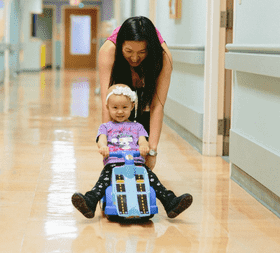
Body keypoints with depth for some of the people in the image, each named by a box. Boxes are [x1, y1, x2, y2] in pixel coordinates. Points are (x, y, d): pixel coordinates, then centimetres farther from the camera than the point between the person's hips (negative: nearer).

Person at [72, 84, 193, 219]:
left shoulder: (137, 127, 26)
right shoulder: (105, 127, 24)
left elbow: (143, 141, 8)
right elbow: (101, 140, 3)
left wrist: (144, 146, -21)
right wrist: (103, 147, -25)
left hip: (137, 163, 1)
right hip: (113, 164, -1)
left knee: (151, 177, -23)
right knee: (104, 179, -29)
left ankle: (171, 203, -31)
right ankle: (89, 203, -47)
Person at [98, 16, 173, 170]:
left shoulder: (163, 55, -41)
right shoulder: (108, 50, -42)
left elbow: (157, 105, -42)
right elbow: (107, 102, -44)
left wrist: (152, 150, -46)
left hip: (147, 85, 0)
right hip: (120, 82, 0)